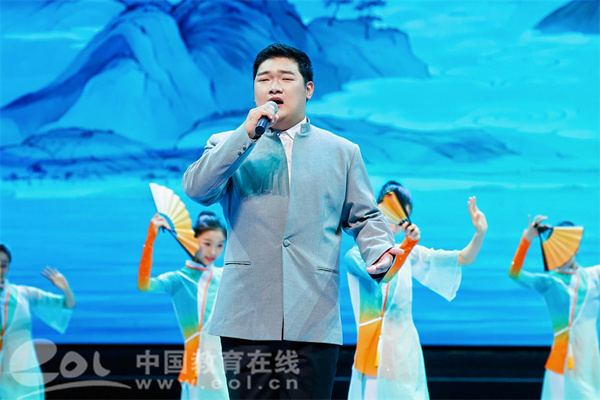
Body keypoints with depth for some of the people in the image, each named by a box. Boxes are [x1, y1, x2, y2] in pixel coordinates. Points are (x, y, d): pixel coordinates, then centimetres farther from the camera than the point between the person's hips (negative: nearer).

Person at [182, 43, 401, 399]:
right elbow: (197, 189, -4)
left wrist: (380, 252, -5)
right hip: (247, 319, 0)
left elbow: (364, 218, 17)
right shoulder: (227, 145, 15)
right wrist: (247, 134, -10)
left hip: (314, 321, 1)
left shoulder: (342, 152, 18)